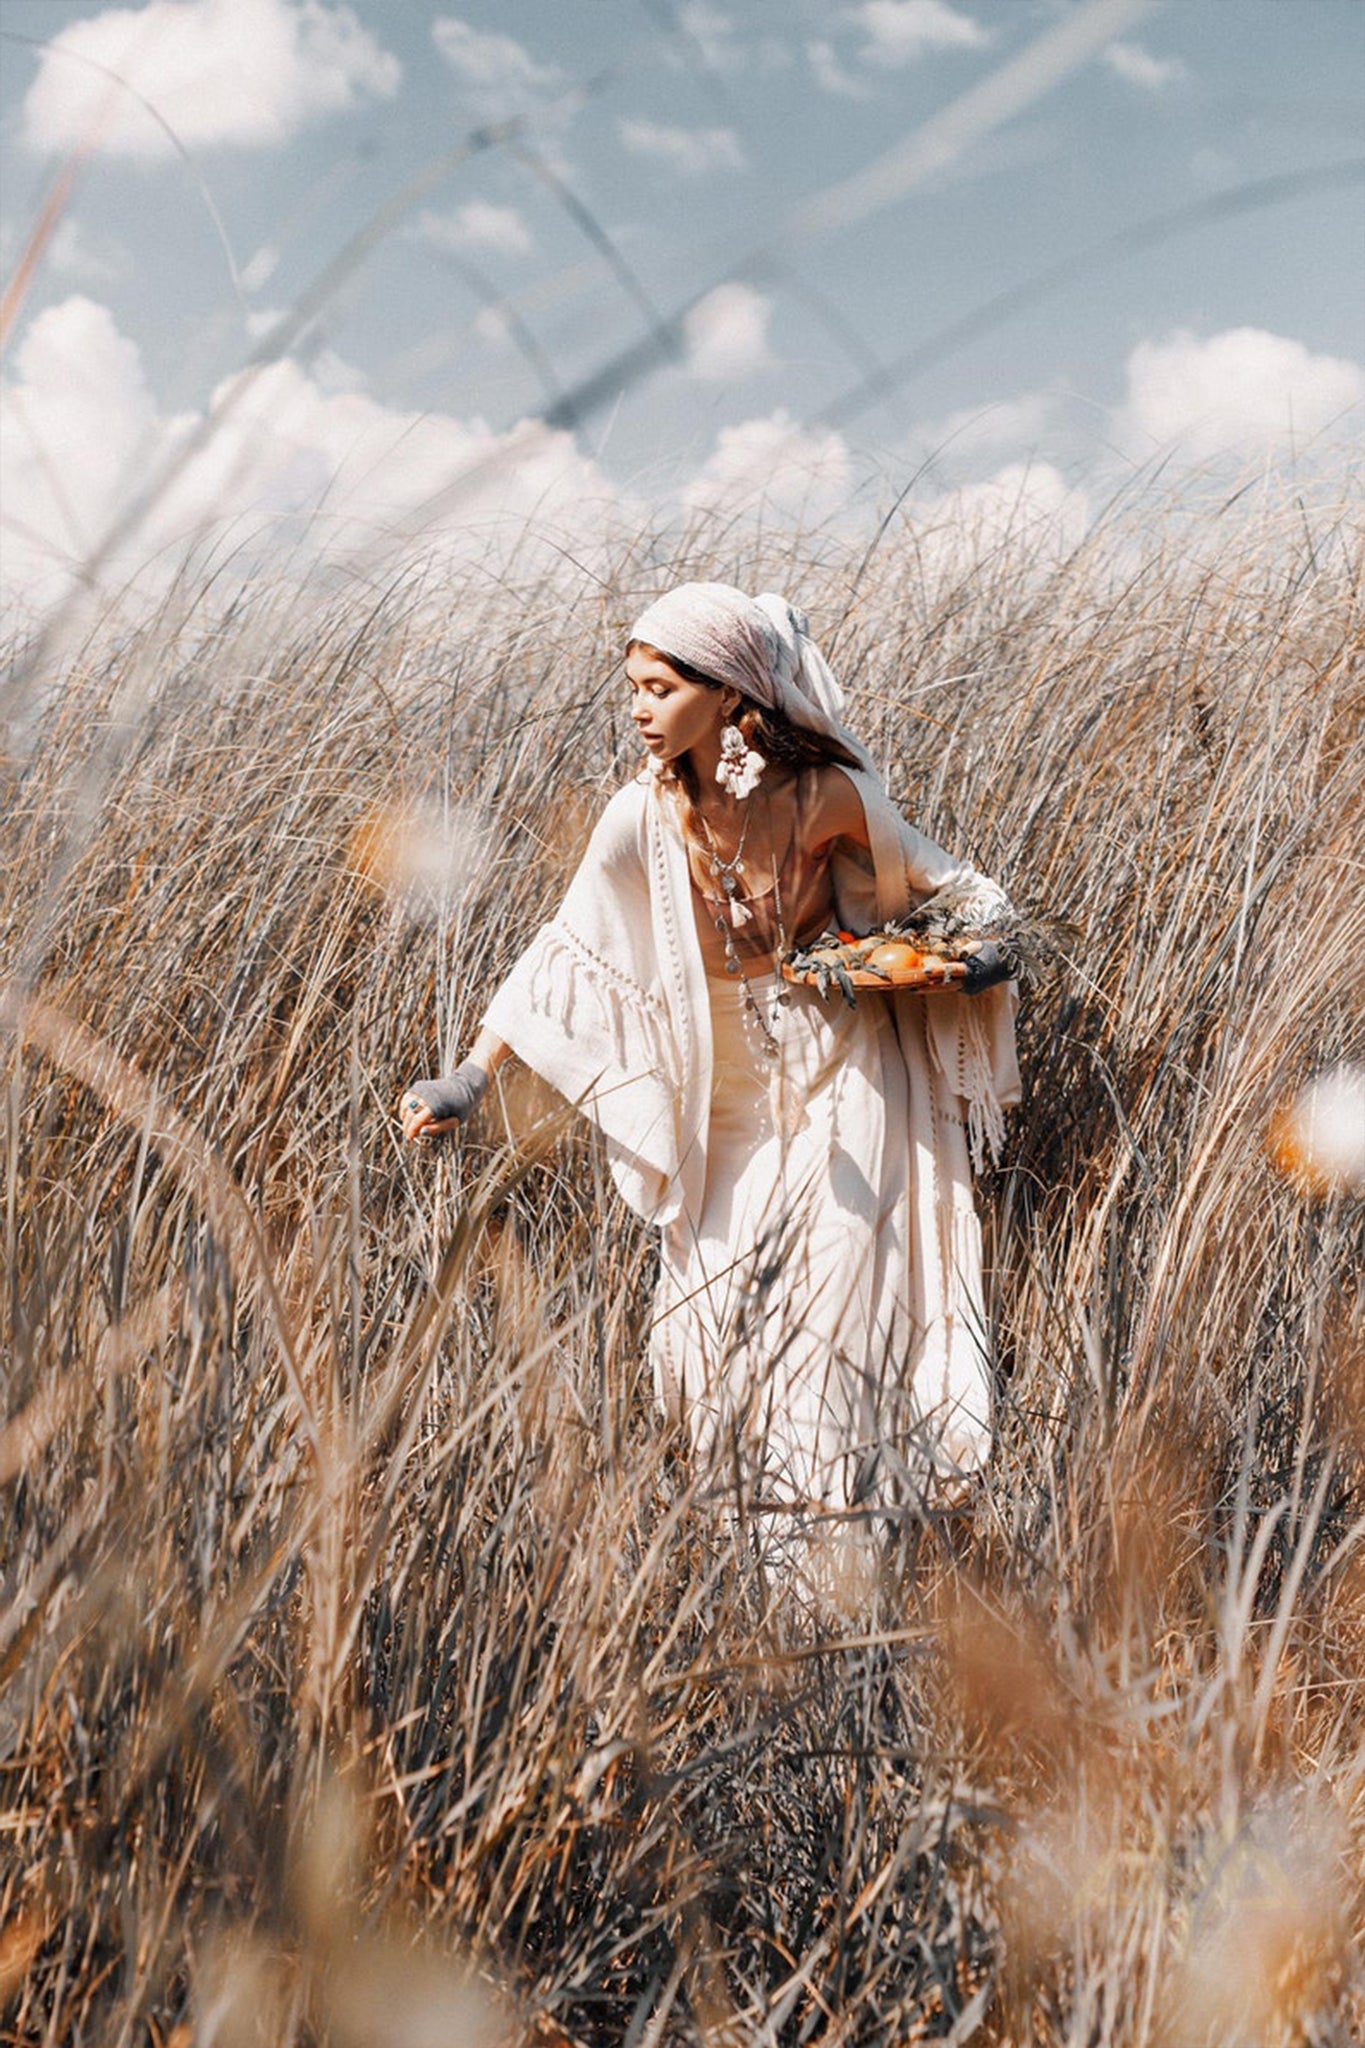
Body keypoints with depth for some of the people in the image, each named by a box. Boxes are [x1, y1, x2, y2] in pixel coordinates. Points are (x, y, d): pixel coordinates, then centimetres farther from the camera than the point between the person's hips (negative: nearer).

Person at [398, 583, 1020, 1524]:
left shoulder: (826, 795, -18)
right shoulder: (645, 820, -14)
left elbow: (936, 882, 0)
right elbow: (565, 951, -12)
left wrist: (982, 948, -19)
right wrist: (474, 1076, -18)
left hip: (841, 1069, -2)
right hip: (730, 1087, 2)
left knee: (833, 1280, -2)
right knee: (717, 1291, 4)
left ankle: (837, 1491, 18)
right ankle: (758, 1480, 27)